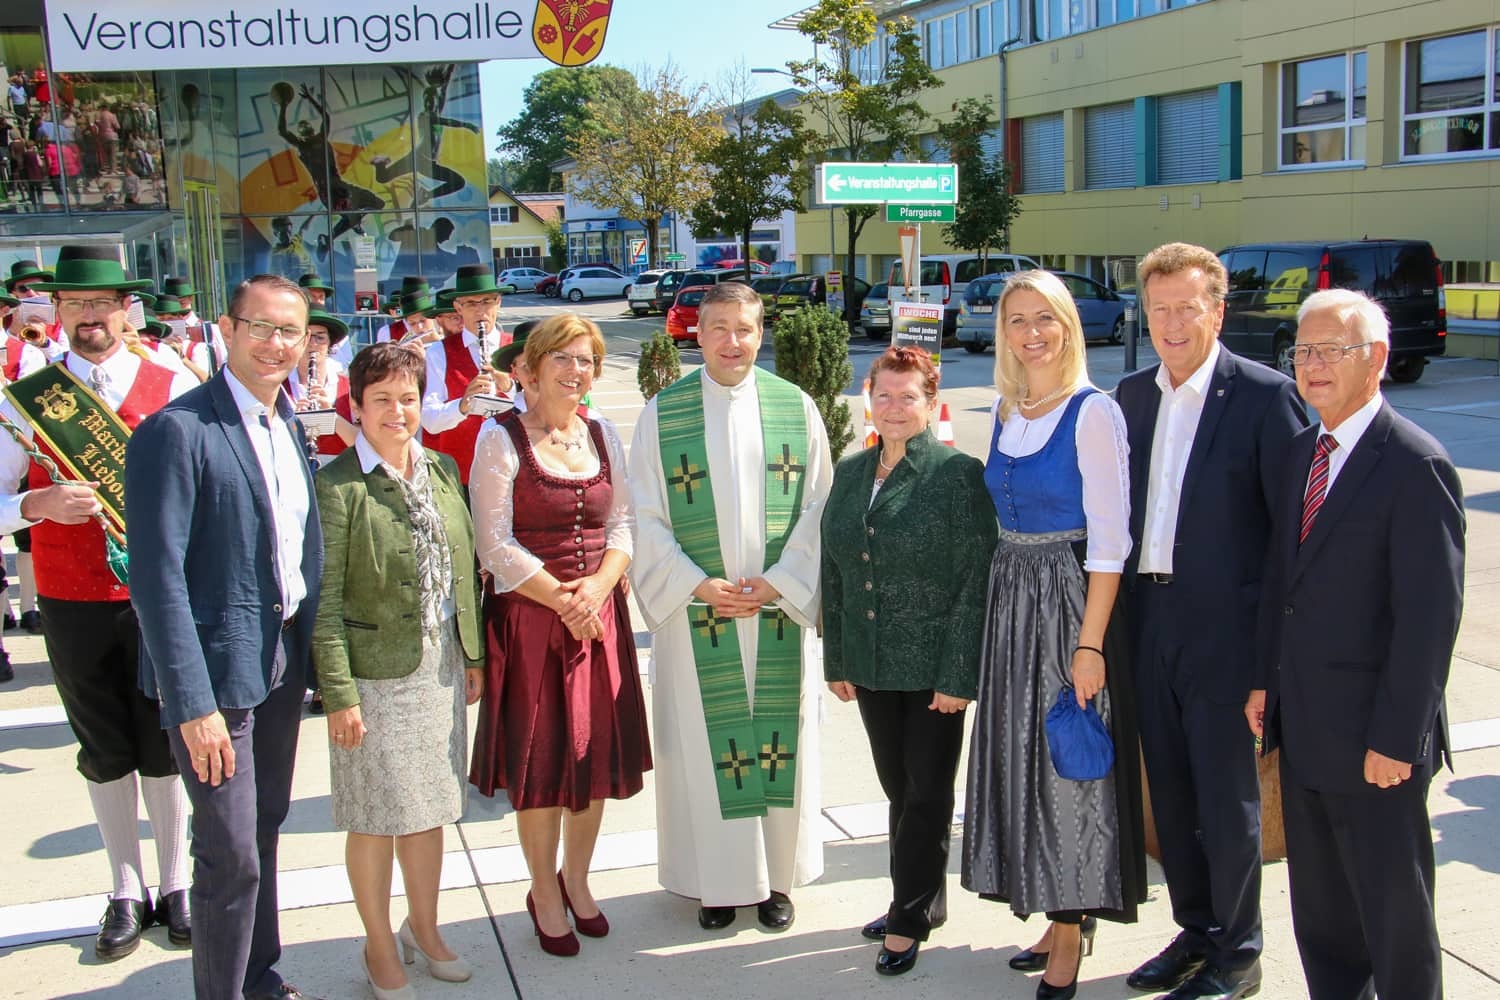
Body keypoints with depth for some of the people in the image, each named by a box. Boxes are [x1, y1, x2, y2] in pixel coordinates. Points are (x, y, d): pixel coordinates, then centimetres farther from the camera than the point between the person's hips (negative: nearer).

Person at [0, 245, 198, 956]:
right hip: (71, 605, 1)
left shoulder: (175, 389, -1)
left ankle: (174, 886, 25)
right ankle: (127, 892, 25)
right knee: (105, 752, 12)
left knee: (162, 747, 10)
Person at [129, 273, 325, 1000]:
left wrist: (310, 648, 8)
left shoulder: (287, 423, 8)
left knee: (266, 825, 21)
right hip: (216, 667, -8)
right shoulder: (176, 431, -18)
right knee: (231, 855, 0)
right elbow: (158, 578, -20)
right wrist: (193, 704, -22)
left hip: (284, 660, 8)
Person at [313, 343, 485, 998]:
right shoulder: (337, 486, -13)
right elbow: (324, 601, -13)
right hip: (375, 673, -5)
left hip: (440, 668, 6)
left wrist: (472, 654, 12)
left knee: (429, 808, 17)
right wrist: (338, 693, -15)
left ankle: (424, 929, 36)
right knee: (376, 819, 7)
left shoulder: (442, 470, 6)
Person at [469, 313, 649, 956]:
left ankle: (576, 880, 30)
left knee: (597, 754, 10)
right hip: (529, 618, -4)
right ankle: (544, 895, 22)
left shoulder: (604, 436, 9)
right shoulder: (502, 439, -7)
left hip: (599, 614, 5)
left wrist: (597, 586, -9)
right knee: (539, 759, 4)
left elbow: (622, 522, 8)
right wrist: (561, 600, -14)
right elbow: (495, 544, -11)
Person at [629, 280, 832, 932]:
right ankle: (716, 880, 20)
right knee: (704, 744, 5)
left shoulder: (797, 408, 2)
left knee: (781, 740, 8)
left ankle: (777, 877, 23)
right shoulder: (662, 413, -1)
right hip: (695, 610, -1)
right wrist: (698, 585, -13)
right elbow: (647, 518, -2)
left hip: (781, 605, 1)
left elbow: (818, 508, 2)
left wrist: (779, 581, -10)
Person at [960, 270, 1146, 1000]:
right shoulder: (1006, 411, 9)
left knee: (1069, 765, 1)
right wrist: (1002, 604, 10)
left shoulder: (1092, 411, -12)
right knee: (1021, 757, 13)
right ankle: (1062, 916, 28)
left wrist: (1090, 643, -19)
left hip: (1070, 603, -7)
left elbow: (1109, 536, -15)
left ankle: (1071, 936, 15)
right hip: (1010, 598, 7)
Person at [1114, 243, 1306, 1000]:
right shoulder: (1133, 393, 8)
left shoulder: (1263, 395, -10)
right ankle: (1196, 931, 33)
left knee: (1226, 797, 5)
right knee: (1171, 793, 16)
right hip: (1148, 621, 6)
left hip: (1224, 627, -6)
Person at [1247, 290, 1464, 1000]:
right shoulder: (1303, 451, 9)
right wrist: (1266, 678, 11)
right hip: (1303, 729, 8)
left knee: (1394, 913, 9)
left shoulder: (1416, 466, -16)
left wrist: (1396, 737, -18)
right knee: (1319, 912, 19)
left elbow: (1431, 615, -18)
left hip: (1373, 742, -7)